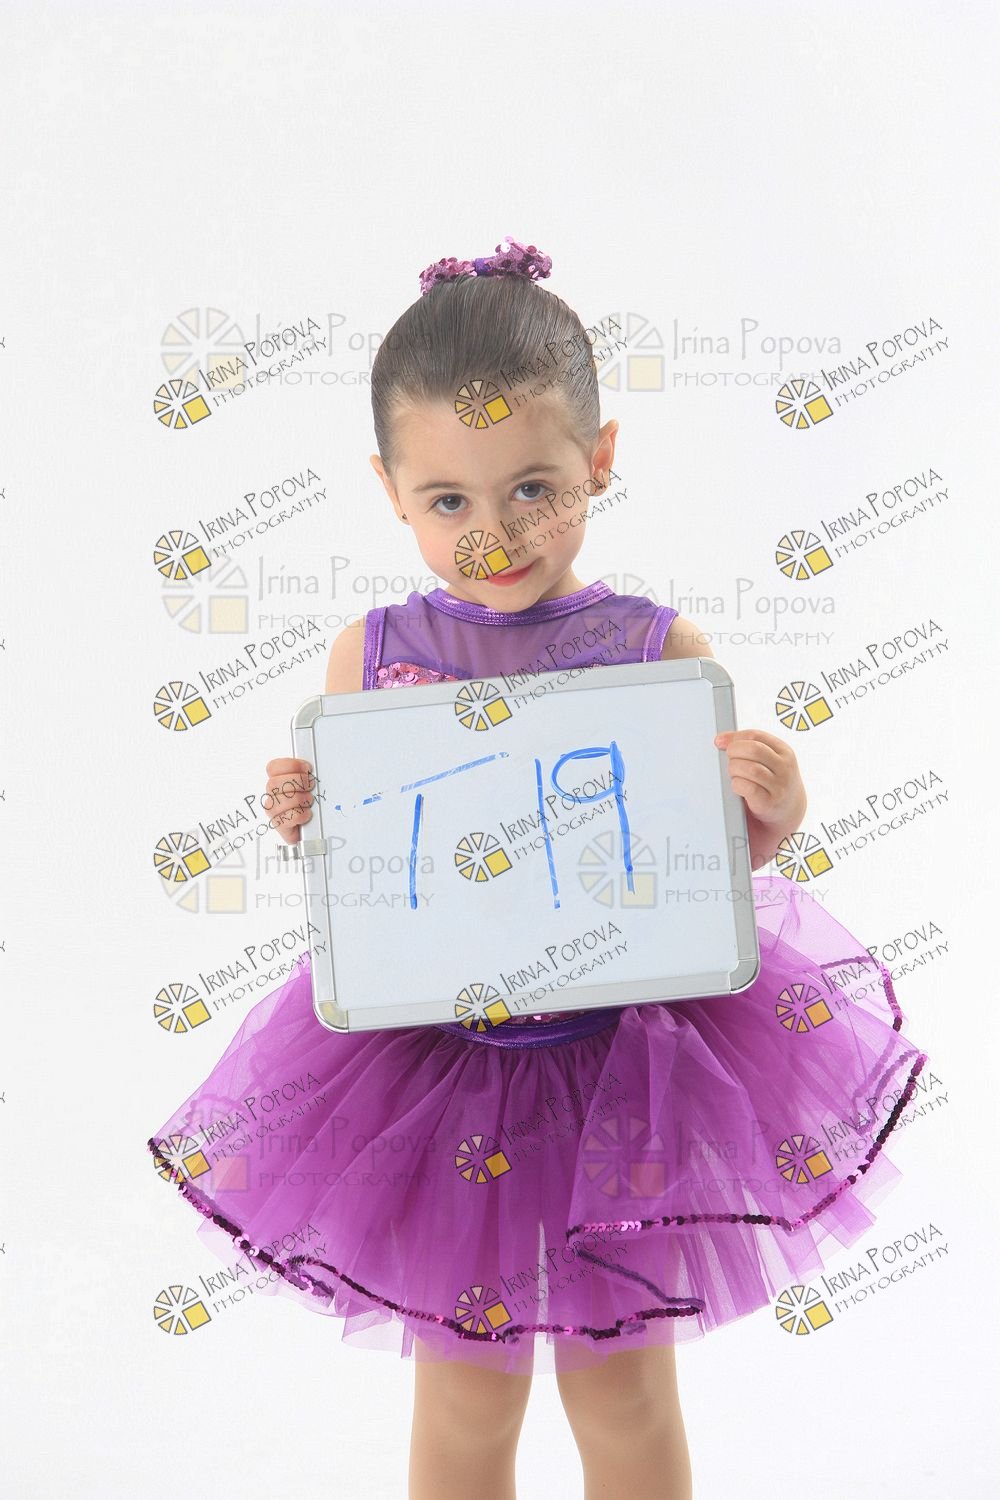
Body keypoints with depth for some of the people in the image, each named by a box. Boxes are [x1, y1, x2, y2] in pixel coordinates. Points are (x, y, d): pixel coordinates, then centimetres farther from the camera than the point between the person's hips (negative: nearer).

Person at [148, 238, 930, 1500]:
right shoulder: (369, 656, -8)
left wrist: (770, 813, -21)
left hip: (624, 1059, 0)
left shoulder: (662, 650, -11)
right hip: (436, 1056, 1)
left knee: (625, 1398, 20)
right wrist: (301, 820, -17)